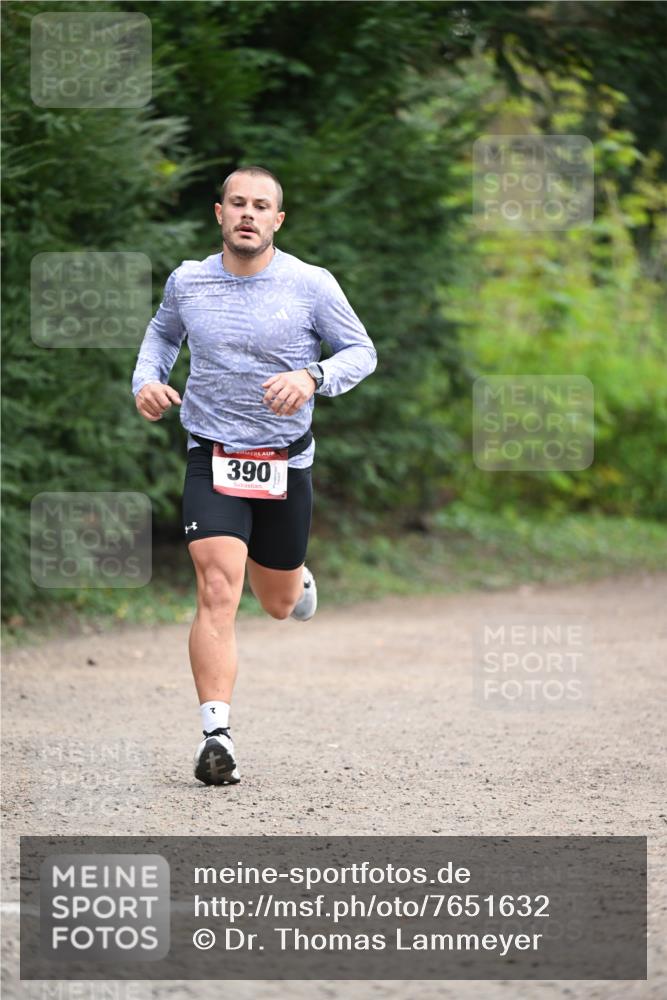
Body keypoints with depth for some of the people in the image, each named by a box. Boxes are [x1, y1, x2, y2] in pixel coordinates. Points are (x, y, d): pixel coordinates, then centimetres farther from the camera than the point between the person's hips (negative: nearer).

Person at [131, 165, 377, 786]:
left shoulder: (312, 285, -6)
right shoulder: (186, 281, 0)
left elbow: (361, 351, 0)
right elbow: (162, 331, 21)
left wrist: (314, 377, -19)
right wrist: (146, 379, 1)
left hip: (285, 464, 1)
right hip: (211, 459, 0)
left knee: (278, 606, 16)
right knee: (218, 591, -20)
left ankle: (297, 577, 55)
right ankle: (216, 736, -24)